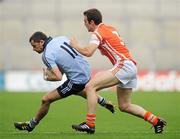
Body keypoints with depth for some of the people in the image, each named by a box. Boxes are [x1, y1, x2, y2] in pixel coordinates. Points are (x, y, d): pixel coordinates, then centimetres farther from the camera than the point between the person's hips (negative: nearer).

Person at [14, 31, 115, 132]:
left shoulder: (47, 55, -21)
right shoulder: (61, 39, 0)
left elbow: (59, 77, -28)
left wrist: (47, 77, -5)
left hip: (77, 80, -8)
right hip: (86, 70, 8)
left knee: (46, 100, -2)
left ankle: (31, 125, 14)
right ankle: (104, 102, 55)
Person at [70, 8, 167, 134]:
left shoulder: (98, 33, -7)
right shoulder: (111, 28, 19)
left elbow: (88, 52, -21)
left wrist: (75, 45, -3)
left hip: (124, 65, -10)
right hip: (132, 67, 10)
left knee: (90, 86, -15)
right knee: (124, 106, 16)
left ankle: (90, 124, -21)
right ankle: (156, 121, 13)